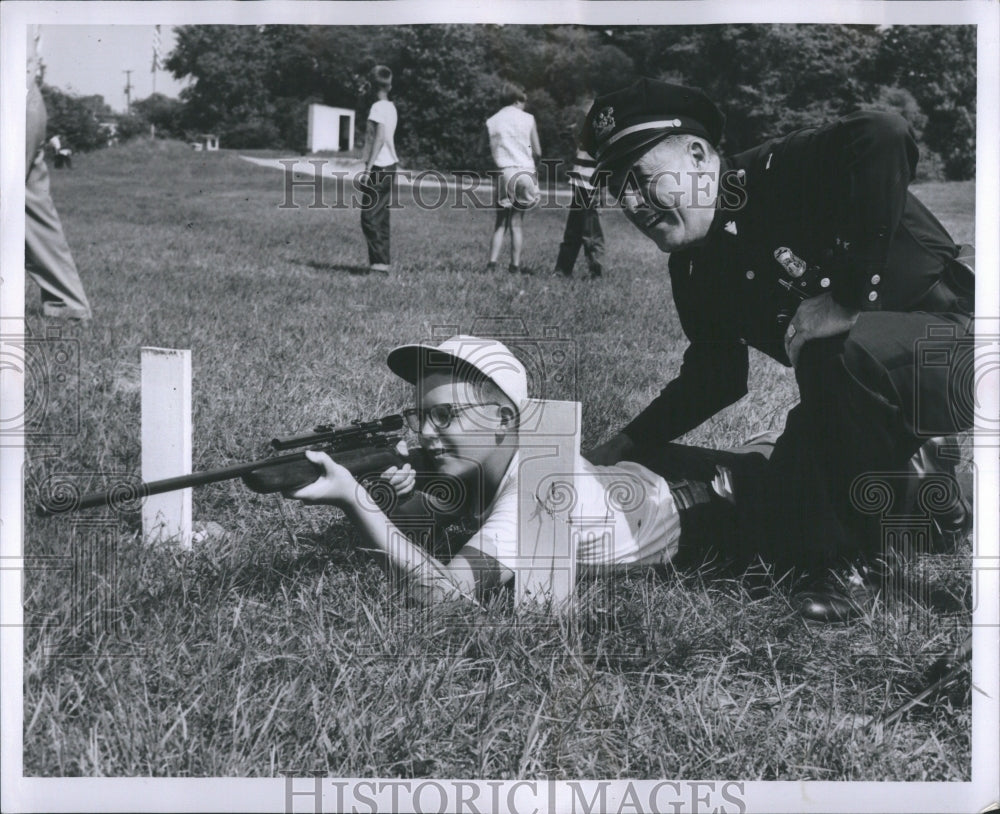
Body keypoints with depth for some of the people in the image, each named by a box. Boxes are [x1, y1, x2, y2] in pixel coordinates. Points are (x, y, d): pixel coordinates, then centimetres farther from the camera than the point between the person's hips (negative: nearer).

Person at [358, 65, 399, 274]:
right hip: (390, 164, 9)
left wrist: (368, 168, -19)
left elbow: (379, 138, -18)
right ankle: (382, 262, 12)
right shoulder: (391, 108, 15)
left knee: (370, 217, -8)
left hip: (379, 167, -9)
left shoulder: (378, 107, -12)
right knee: (381, 217, 11)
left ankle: (380, 261, -12)